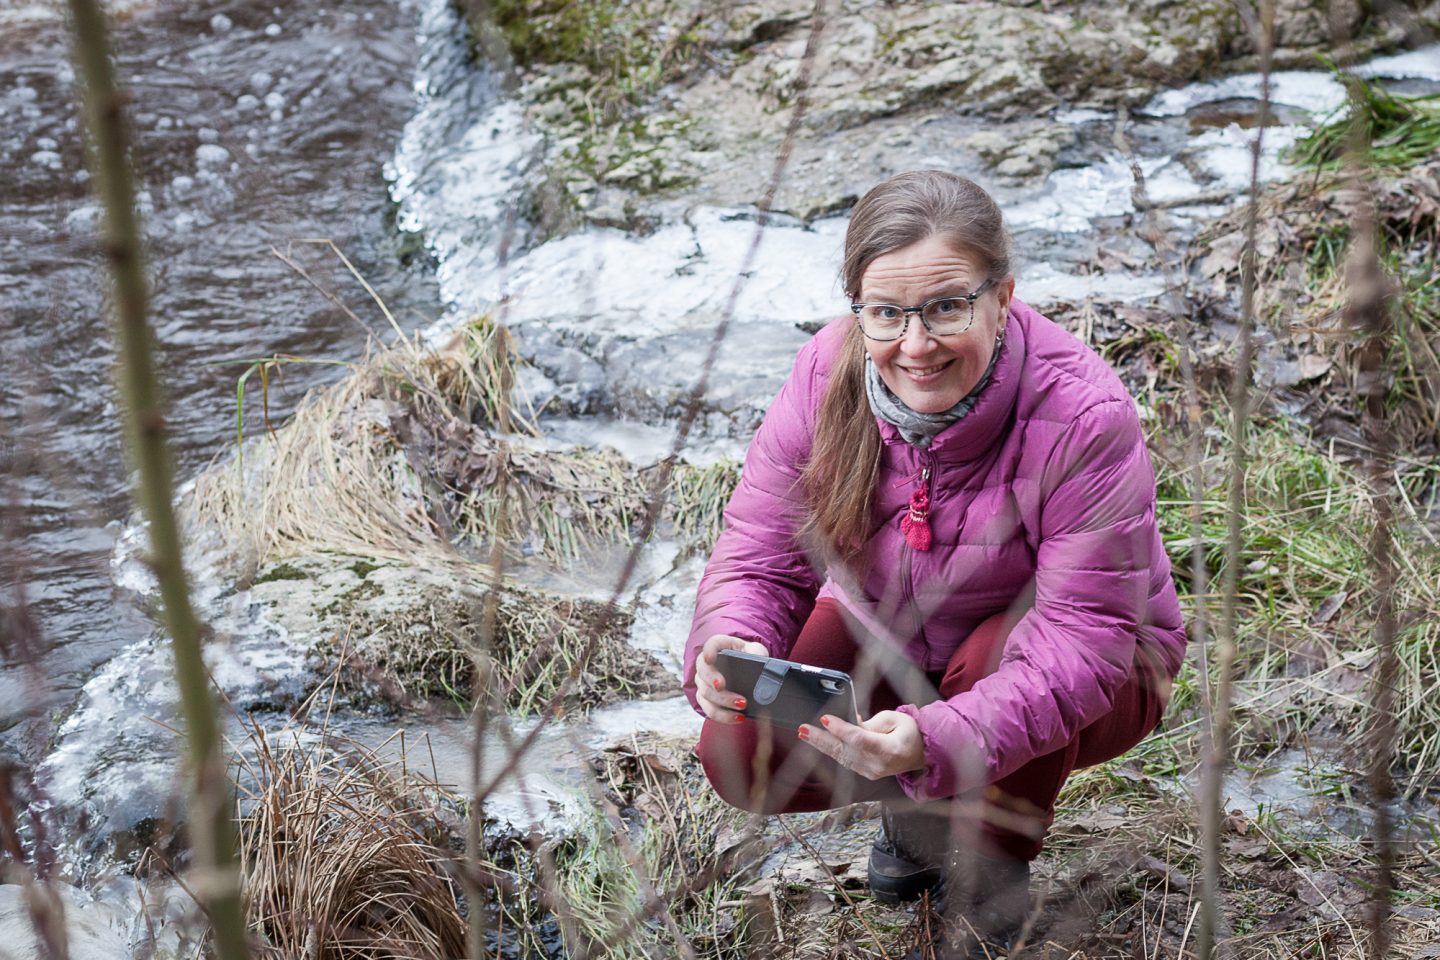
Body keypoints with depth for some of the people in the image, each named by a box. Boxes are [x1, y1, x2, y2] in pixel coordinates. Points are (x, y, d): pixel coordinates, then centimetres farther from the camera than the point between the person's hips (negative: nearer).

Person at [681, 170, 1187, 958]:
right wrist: (729, 643, -42)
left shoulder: (1084, 416, -33)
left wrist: (941, 738, -52)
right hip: (890, 640, 4)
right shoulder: (826, 377, -21)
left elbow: (1086, 632, -36)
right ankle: (921, 803, 14)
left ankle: (995, 881, -5)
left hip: (1085, 680, -3)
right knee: (738, 750, -19)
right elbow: (760, 555, -17)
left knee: (1001, 653, -38)